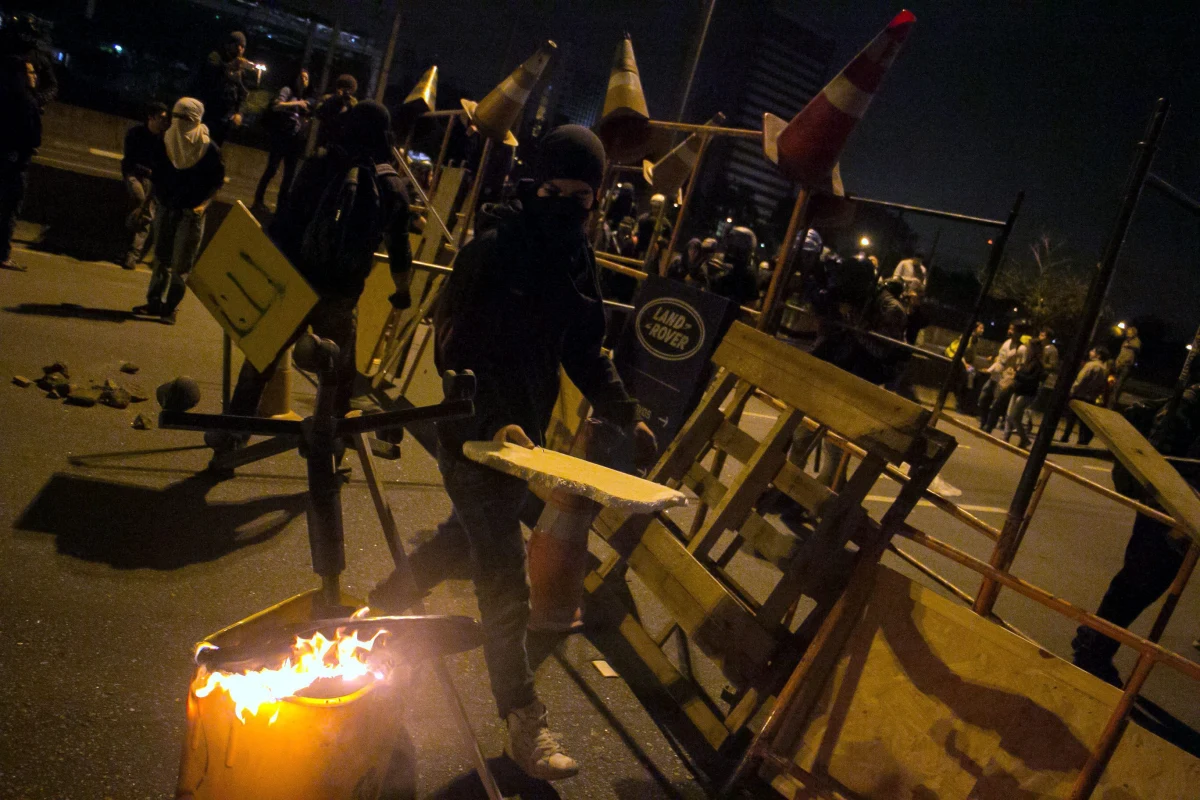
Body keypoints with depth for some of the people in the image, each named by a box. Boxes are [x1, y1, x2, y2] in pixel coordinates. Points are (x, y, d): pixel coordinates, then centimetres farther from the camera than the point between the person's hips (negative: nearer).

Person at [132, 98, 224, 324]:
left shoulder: (209, 149, -10)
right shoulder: (167, 141, 3)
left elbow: (217, 181, -4)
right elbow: (158, 174, 13)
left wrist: (203, 203, -12)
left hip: (191, 212, -5)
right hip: (166, 207, 5)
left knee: (181, 263, -2)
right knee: (161, 256, 12)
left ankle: (170, 307, 6)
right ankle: (155, 301, 22)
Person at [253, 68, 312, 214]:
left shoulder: (303, 98, 20)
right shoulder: (288, 90, 0)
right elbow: (276, 106, -16)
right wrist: (296, 103, -20)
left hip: (296, 139, 7)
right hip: (282, 136, -6)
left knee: (290, 173, 4)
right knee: (272, 168, -6)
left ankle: (281, 205, 10)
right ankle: (259, 199, 5)